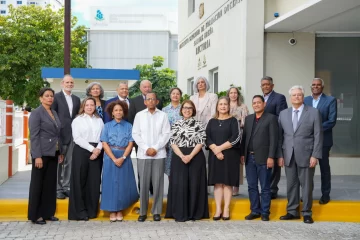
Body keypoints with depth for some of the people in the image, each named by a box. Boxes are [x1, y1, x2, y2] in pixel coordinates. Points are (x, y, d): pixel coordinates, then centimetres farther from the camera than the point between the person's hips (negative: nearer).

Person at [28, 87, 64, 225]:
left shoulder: (54, 113, 13)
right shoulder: (36, 113, -8)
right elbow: (34, 136, -14)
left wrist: (60, 152, 11)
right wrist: (37, 156, -20)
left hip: (53, 154, 7)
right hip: (42, 153, -7)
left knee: (51, 183, 10)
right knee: (38, 184, 1)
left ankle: (48, 212, 18)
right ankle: (35, 215, 8)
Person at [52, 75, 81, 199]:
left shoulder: (76, 99, 15)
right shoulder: (56, 97, -2)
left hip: (73, 135, 5)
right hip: (59, 134, -5)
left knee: (70, 163, 7)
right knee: (58, 162, 1)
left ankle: (67, 187, 14)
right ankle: (58, 188, 6)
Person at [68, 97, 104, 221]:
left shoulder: (99, 120, 15)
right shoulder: (78, 120, 4)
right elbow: (77, 138, -6)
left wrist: (98, 149, -11)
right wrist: (91, 149, -13)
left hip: (96, 152, 3)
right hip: (82, 151, -3)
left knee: (94, 181, 3)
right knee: (80, 181, -2)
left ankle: (92, 210, 11)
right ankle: (80, 210, 4)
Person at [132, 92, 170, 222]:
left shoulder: (163, 115, 5)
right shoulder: (139, 115, 6)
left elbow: (166, 134, 0)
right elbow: (135, 134, 2)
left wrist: (155, 148, -9)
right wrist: (146, 149, -8)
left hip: (159, 154, 0)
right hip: (143, 154, 0)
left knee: (158, 183, 2)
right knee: (143, 183, 2)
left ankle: (156, 211, 9)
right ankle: (142, 211, 9)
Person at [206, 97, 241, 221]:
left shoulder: (233, 121, 3)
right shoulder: (212, 121, 12)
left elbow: (236, 138, -9)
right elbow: (207, 138, 2)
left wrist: (220, 148, -13)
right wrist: (216, 150, -14)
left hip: (230, 155, -3)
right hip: (215, 155, 3)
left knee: (228, 182, -1)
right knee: (217, 182, 2)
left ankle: (226, 209, 3)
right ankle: (218, 209, 5)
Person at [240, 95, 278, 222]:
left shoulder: (271, 118, -3)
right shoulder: (248, 118, 14)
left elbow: (274, 139, -8)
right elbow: (244, 137, 14)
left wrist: (271, 157, -14)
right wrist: (242, 154, 7)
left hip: (263, 158, -5)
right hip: (249, 157, 5)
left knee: (265, 187, 2)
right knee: (252, 186, 10)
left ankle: (265, 212, 10)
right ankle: (255, 210, 19)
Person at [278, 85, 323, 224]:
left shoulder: (313, 113, 0)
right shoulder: (283, 114, 10)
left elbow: (318, 135, -3)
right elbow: (280, 136, 8)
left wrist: (315, 155, -10)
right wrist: (280, 155, 2)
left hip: (306, 155, -3)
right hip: (288, 156, 3)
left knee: (306, 185, 3)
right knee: (291, 184, 8)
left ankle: (306, 213, 13)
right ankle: (292, 211, 18)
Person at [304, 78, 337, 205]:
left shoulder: (330, 100, -5)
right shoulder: (305, 100, 7)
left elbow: (332, 121, -12)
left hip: (323, 139, -3)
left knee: (324, 167, 7)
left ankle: (325, 194, 18)